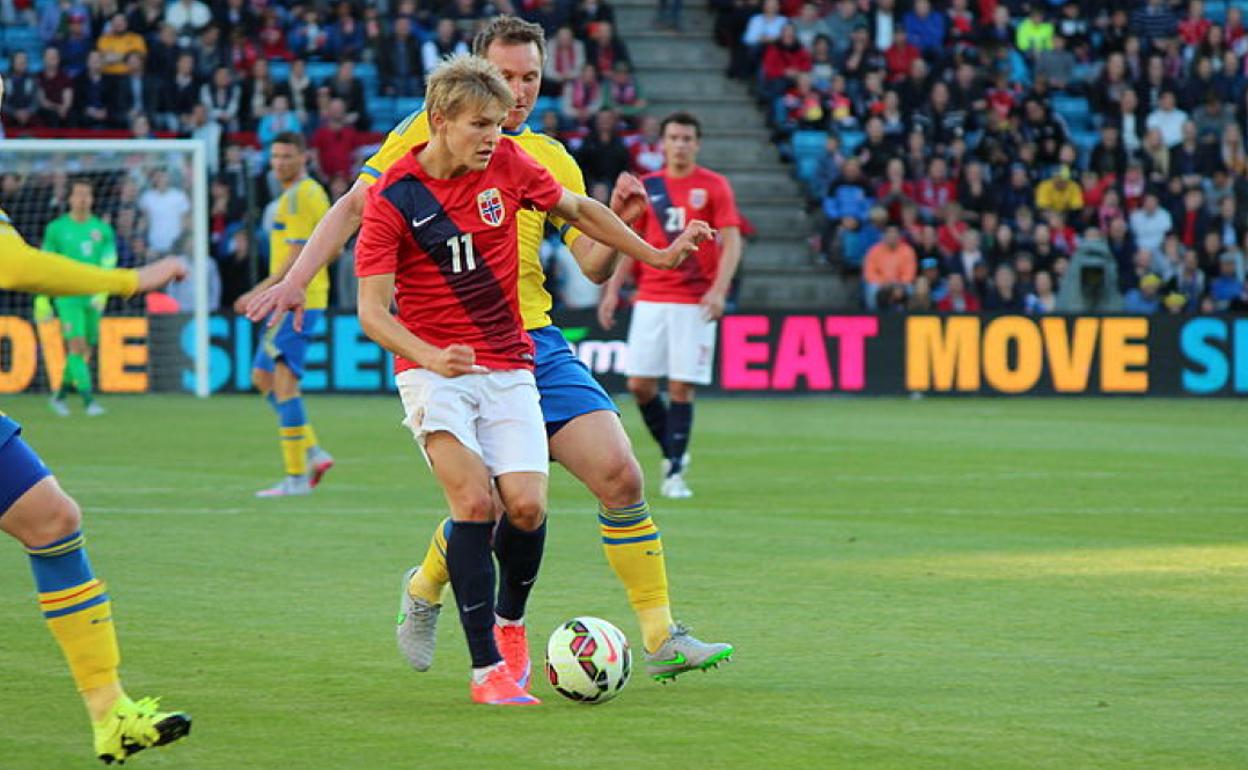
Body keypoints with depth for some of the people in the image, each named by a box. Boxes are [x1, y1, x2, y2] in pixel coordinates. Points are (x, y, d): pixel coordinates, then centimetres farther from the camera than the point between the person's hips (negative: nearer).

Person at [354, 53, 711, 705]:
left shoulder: (507, 165, 0)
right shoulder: (392, 198, -11)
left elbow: (577, 209, 18)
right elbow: (372, 312, -13)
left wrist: (657, 255, 21)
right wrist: (432, 357, -30)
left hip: (509, 366, 3)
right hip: (433, 369, -3)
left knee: (525, 505, -13)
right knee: (475, 499, -23)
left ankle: (509, 625, 18)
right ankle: (486, 669, -17)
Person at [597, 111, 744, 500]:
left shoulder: (714, 186, 0)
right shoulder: (646, 186, 9)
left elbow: (731, 242, -6)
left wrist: (719, 289, -19)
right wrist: (612, 289, 5)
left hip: (695, 303, -3)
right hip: (650, 299, 3)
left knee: (682, 387, -6)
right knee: (640, 383, -2)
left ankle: (674, 474, -2)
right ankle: (671, 453, 20)